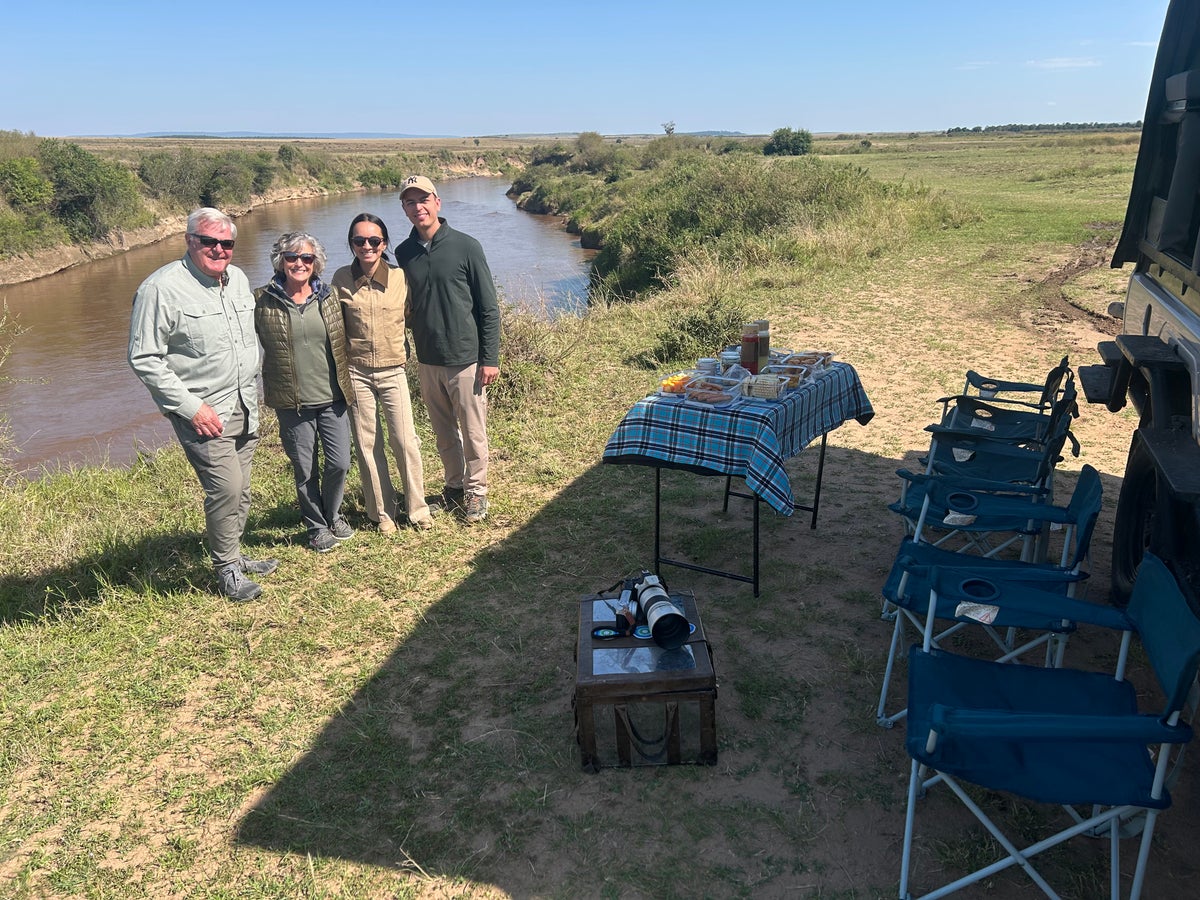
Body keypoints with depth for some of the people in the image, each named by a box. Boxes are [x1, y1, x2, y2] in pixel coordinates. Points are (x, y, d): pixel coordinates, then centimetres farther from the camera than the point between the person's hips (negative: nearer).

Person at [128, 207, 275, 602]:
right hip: (203, 413, -7)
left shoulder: (238, 278, 9)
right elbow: (144, 359, -14)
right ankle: (227, 569, 7)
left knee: (239, 491, 13)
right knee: (226, 487, -12)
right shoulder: (162, 288, -13)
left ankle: (233, 555, 31)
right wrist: (190, 407, -17)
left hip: (244, 408, 7)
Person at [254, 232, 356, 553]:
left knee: (340, 463, 5)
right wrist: (269, 388, 1)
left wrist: (347, 384, 12)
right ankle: (316, 526, 29)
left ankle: (332, 514, 32)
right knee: (304, 470, 8)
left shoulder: (327, 297, 3)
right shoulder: (263, 301, -5)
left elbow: (342, 341, 13)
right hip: (292, 402, -2)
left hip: (332, 397, 2)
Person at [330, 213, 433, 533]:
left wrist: (409, 353, 3)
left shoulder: (401, 278, -5)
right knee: (367, 444, 8)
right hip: (356, 373, 1)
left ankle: (418, 508, 17)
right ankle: (383, 512, 22)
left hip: (393, 371, -1)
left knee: (405, 441, 0)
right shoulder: (341, 279, -3)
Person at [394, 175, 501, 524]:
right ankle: (454, 486, 33)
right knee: (444, 433, 15)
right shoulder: (403, 254, 4)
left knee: (473, 433, 5)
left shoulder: (466, 246, -8)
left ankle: (476, 491, 23)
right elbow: (405, 308, 15)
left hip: (466, 361, -4)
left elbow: (489, 308, -6)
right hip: (427, 362, 4)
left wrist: (490, 358, -9)